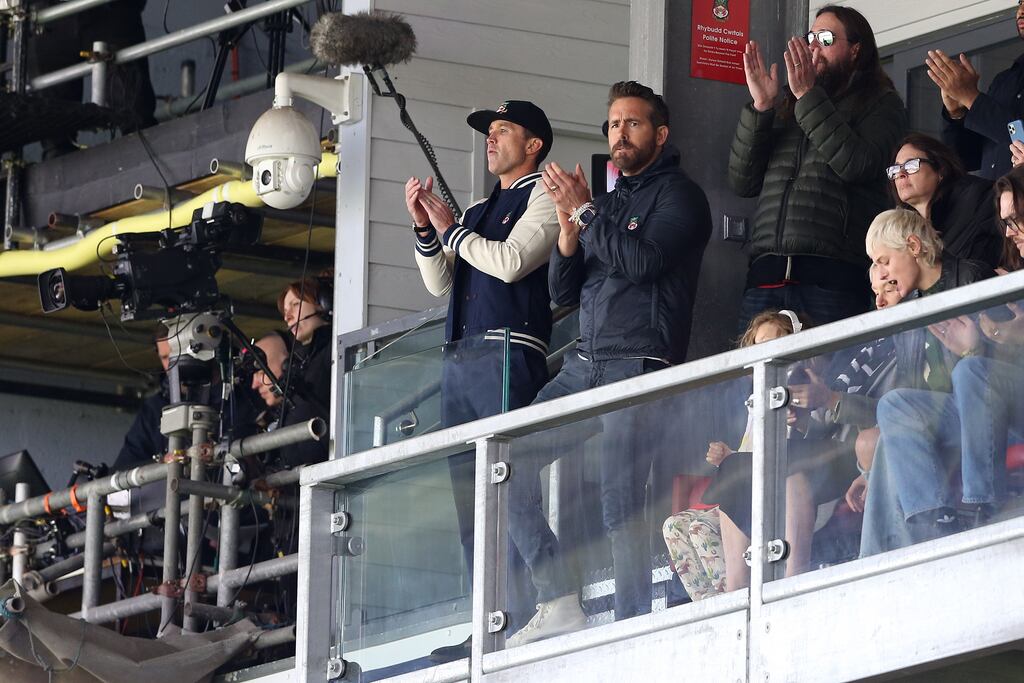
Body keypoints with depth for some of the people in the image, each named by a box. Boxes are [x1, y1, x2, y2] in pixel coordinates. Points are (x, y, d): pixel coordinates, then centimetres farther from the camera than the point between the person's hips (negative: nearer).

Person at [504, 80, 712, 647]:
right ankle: (559, 604, -2)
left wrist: (584, 211, -11)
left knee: (620, 505, -14)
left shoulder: (679, 196, 1)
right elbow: (562, 292, 17)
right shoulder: (608, 201, 22)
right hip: (585, 363, 8)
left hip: (640, 364, -8)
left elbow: (642, 260, -16)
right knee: (510, 466, -2)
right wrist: (569, 225, 1)